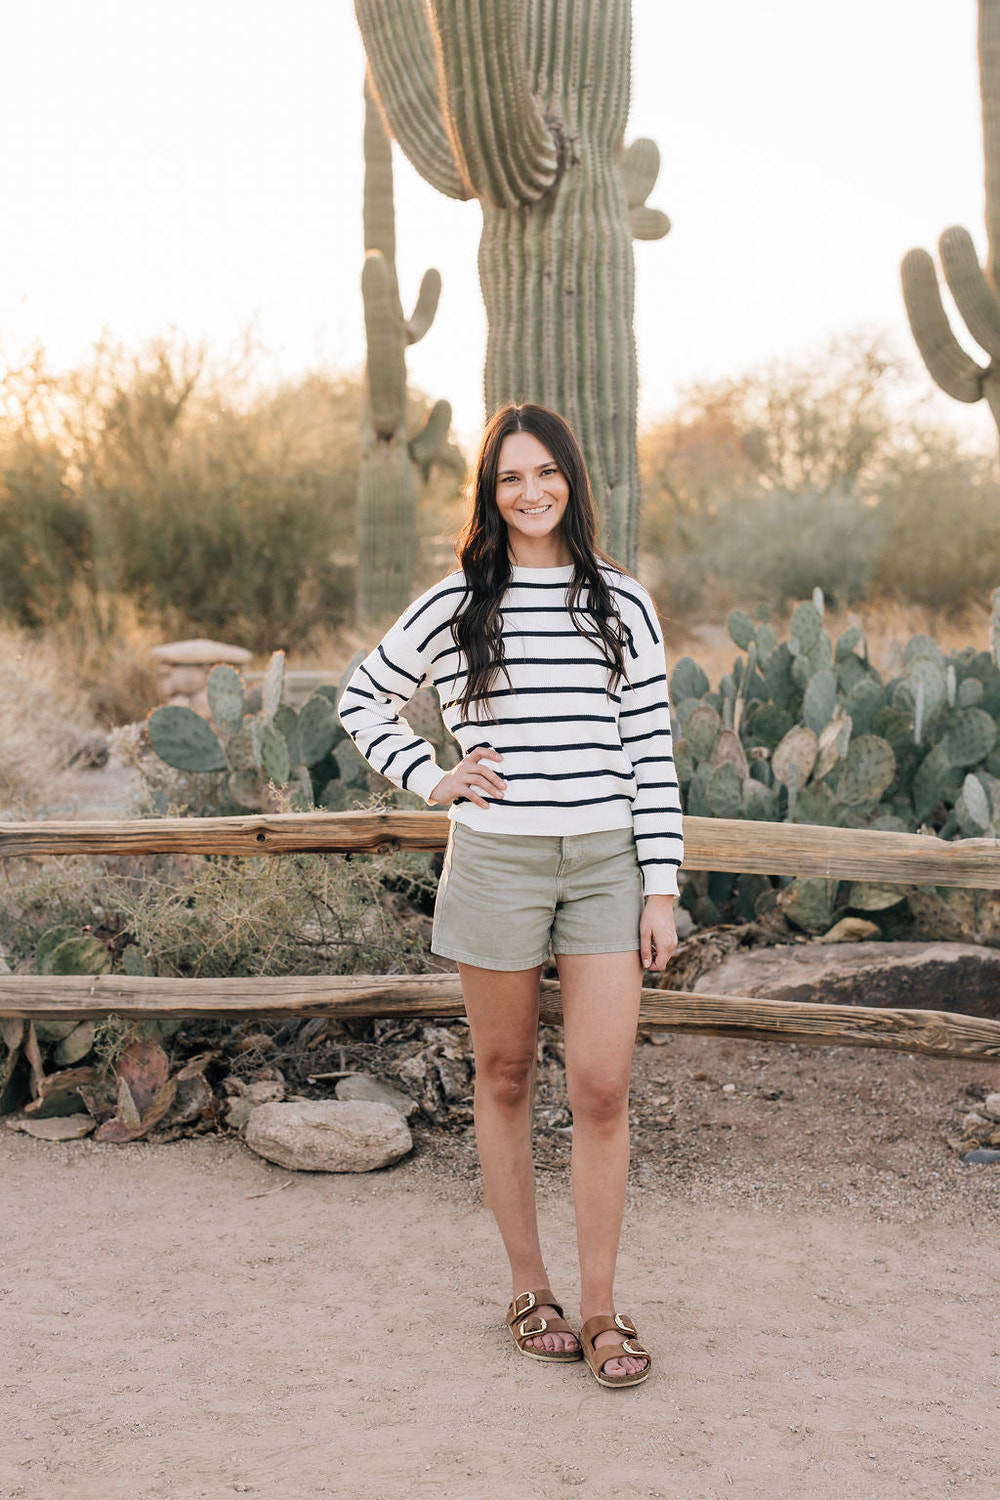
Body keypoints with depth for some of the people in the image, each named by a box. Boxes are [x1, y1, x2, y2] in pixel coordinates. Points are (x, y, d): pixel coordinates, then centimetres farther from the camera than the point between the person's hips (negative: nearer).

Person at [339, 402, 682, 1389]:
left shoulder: (622, 604, 5)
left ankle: (600, 1309, 7)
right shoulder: (456, 604, 2)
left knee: (601, 1088, -5)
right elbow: (362, 699, 14)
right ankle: (528, 1288, 23)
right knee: (505, 1080, 8)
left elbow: (652, 750, 4)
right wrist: (430, 780, 0)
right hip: (495, 861, 0)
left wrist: (661, 886, 0)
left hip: (606, 864, 0)